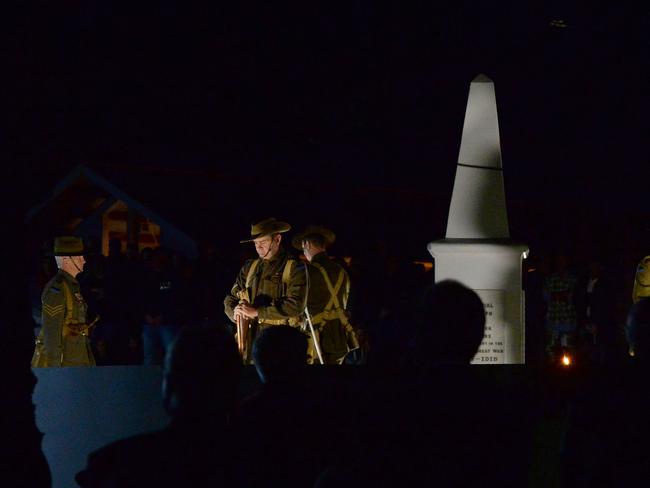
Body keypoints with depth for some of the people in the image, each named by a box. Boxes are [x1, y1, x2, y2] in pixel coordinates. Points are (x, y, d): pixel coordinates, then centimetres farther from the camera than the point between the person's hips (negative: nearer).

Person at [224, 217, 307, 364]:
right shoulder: (249, 267, 18)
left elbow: (295, 305, -13)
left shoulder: (294, 268, -1)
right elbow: (230, 299, 20)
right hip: (249, 344, 5)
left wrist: (256, 312, -14)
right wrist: (235, 313, -4)